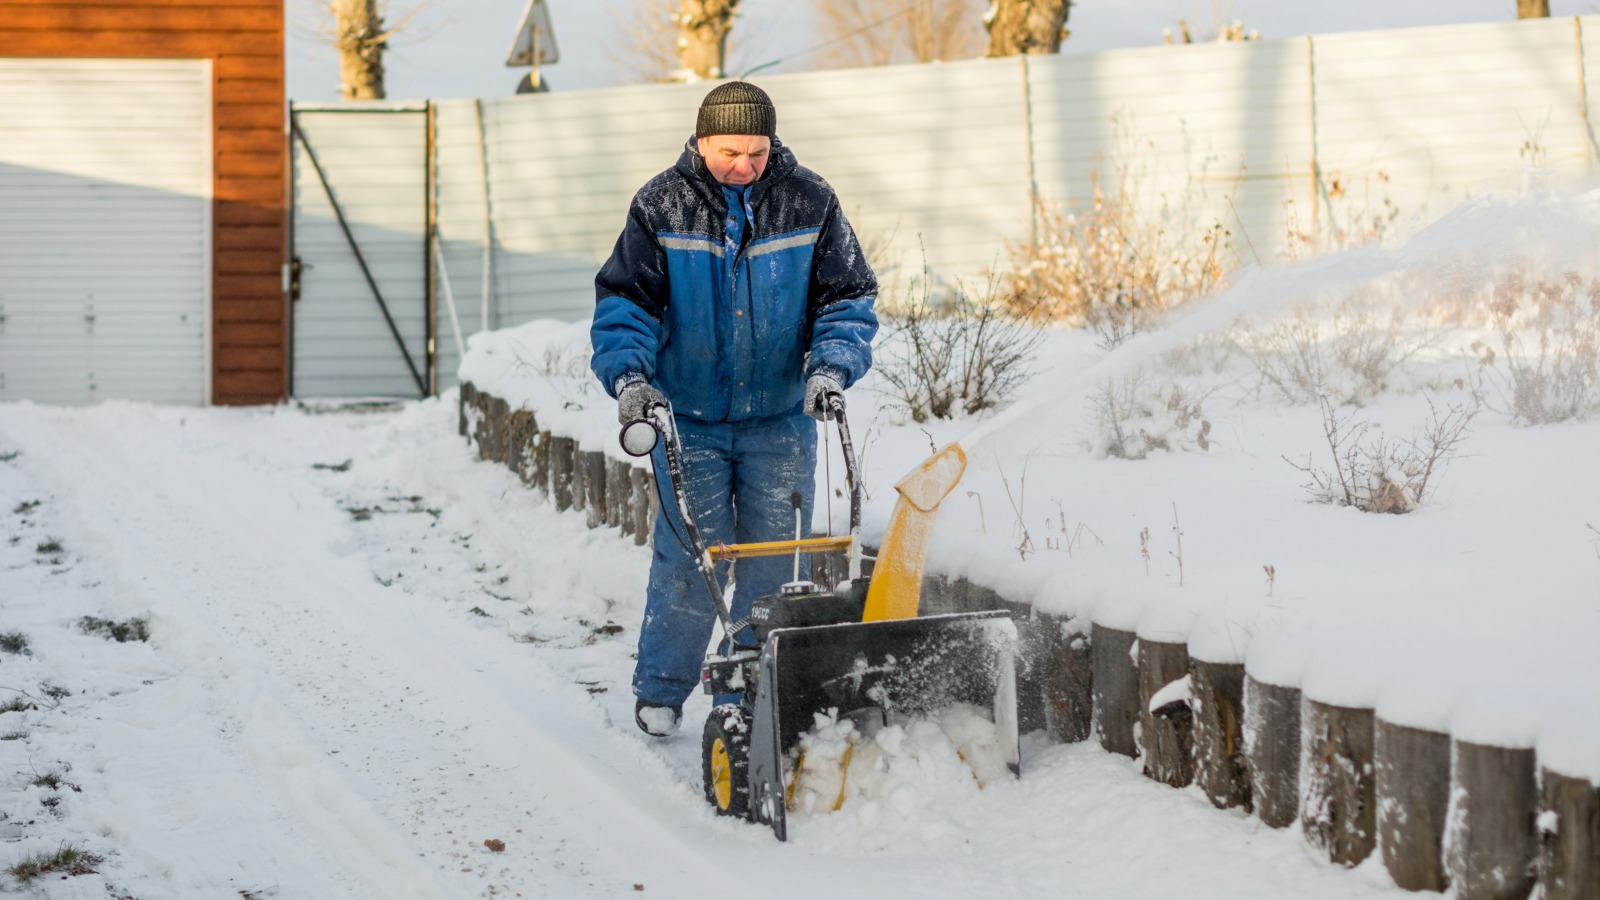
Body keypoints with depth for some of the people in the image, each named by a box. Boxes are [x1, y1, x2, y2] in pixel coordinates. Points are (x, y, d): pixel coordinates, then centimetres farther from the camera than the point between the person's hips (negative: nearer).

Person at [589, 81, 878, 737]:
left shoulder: (808, 203, -3)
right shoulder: (662, 206, -5)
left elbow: (848, 296, 2)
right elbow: (624, 299, -4)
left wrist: (831, 365, -15)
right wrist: (628, 373, -21)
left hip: (780, 418, 1)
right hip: (689, 418, -1)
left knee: (774, 557, 3)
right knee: (689, 555, -4)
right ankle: (660, 690, 13)